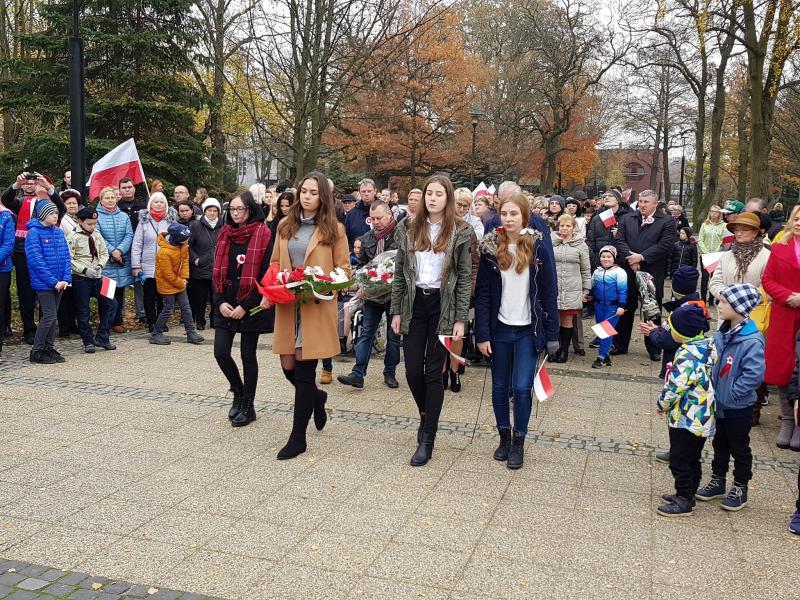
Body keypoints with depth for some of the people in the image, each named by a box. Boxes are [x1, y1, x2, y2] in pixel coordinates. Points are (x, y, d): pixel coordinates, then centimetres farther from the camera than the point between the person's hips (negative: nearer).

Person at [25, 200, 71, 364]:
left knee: (53, 316, 11)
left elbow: (66, 256, 8)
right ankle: (37, 351, 4)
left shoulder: (58, 232, 9)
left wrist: (66, 278, -5)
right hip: (43, 283, -6)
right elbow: (36, 260, -16)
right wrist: (53, 281, -18)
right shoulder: (34, 233, -11)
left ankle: (49, 348, 20)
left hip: (59, 283, 6)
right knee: (49, 315, -7)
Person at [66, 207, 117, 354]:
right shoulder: (73, 237, -10)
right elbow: (69, 260, -12)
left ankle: (101, 338, 13)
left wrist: (100, 266, -4)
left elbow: (104, 253, 14)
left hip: (97, 277, 5)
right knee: (83, 310, 3)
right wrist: (85, 270, -19)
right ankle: (88, 341, 15)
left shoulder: (97, 234, 6)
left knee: (110, 304, 2)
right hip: (80, 278, -5)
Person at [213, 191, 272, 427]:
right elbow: (217, 272, 10)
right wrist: (220, 302, -3)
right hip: (226, 306, 5)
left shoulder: (262, 235, -9)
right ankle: (238, 392, 27)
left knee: (248, 355, 4)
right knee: (221, 352, 1)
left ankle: (248, 406, 19)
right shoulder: (224, 234, 8)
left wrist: (245, 306, -14)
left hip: (250, 307, -5)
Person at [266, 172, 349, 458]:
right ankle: (316, 397, 40)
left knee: (304, 370, -2)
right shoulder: (285, 225, 10)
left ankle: (298, 438, 11)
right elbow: (275, 263, 15)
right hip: (287, 305, 4)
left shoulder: (334, 229, -1)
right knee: (288, 366, 6)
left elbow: (343, 270, 0)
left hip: (317, 307, -4)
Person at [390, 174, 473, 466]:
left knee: (433, 372, 1)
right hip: (414, 304, 3)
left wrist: (460, 319, -8)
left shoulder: (460, 232, -3)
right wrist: (396, 311, 4)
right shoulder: (409, 228, 4)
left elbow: (465, 278, -3)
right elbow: (399, 273, 7)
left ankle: (427, 439, 11)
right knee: (412, 370, 4)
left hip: (442, 307, -3)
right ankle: (426, 415, 34)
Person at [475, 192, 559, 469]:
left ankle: (519, 441, 13)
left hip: (528, 330, -2)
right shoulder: (490, 248, -2)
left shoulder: (538, 247, -5)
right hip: (499, 329, 2)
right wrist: (482, 334, -7)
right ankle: (504, 436, 27)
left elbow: (549, 292, -3)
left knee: (522, 388, -5)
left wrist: (552, 333, -7)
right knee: (500, 387, 10)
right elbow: (482, 294, -3)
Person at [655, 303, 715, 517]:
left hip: (685, 419, -9)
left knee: (679, 461, 2)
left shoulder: (687, 356, -26)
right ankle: (687, 494, 32)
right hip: (703, 418, 9)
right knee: (693, 459, 19)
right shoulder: (708, 347, 2)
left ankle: (684, 501, 11)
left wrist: (662, 404, -5)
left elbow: (674, 388, -23)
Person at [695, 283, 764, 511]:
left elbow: (754, 375, -27)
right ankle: (717, 481, 36)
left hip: (738, 408, -7)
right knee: (720, 445, 21)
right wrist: (712, 390, 5)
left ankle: (740, 488, 28)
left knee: (739, 449, 12)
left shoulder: (752, 341, -24)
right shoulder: (721, 334, -1)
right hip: (718, 404, 7)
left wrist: (731, 394, -21)